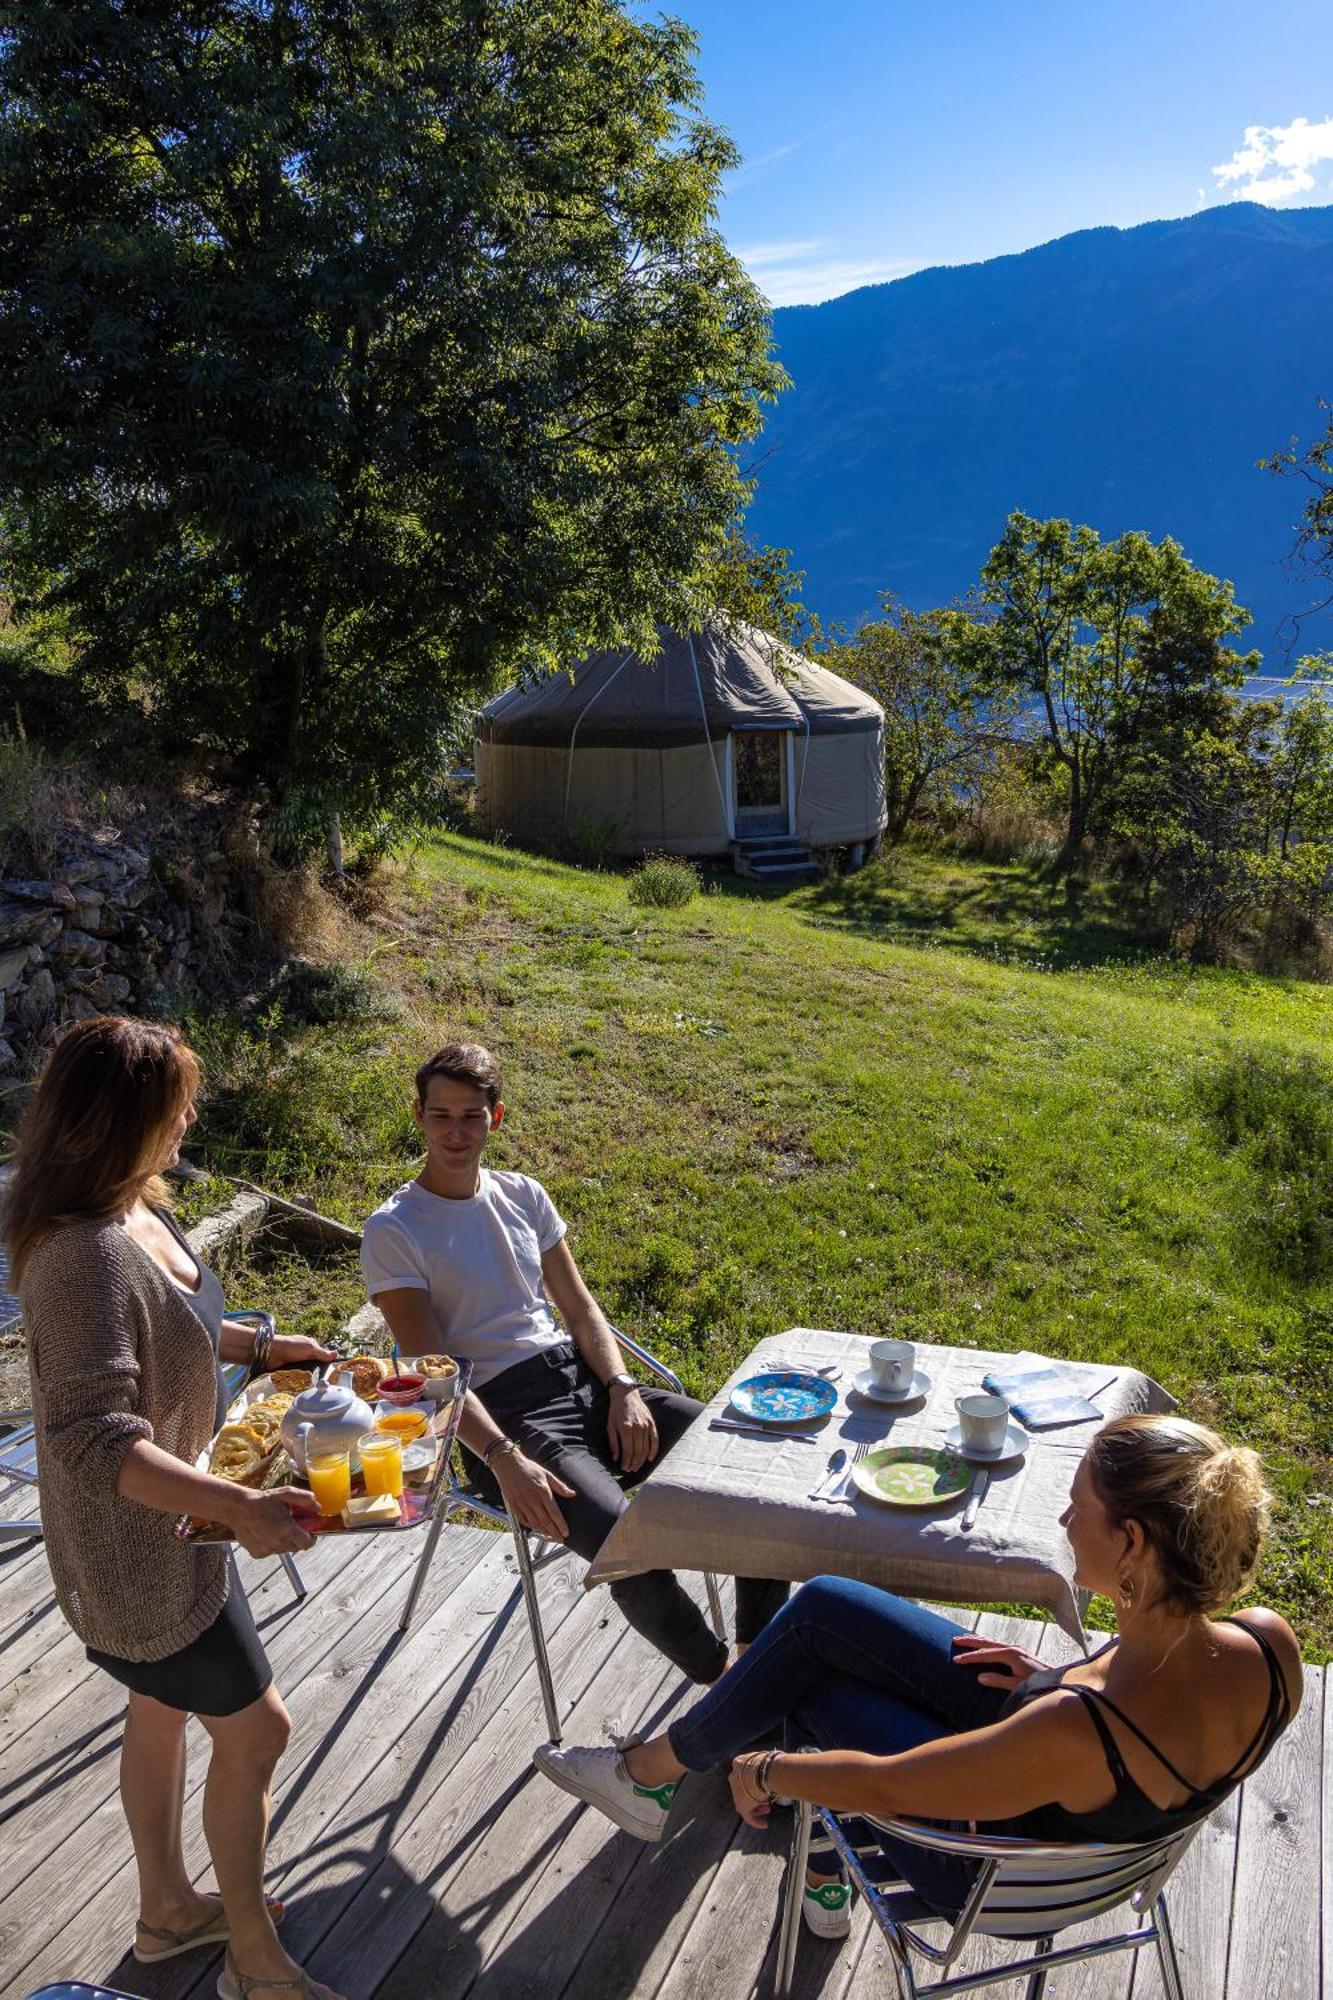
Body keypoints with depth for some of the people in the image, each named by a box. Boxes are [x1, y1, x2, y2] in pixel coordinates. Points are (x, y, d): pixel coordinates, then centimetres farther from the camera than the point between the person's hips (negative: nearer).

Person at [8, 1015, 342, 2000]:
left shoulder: (136, 1212, -3)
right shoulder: (86, 1254, -34)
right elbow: (93, 1441, -38)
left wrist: (260, 1343, 12)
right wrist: (237, 1506, -45)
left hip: (171, 1519, 9)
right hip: (139, 1546, -9)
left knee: (163, 1707, 26)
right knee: (255, 1728, 8)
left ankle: (169, 1908, 49)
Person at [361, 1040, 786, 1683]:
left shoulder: (523, 1195, 12)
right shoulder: (393, 1232, -6)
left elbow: (580, 1307, 12)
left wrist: (623, 1389, -6)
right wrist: (504, 1458, -26)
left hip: (580, 1376, 6)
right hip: (502, 1410, -6)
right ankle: (722, 1678, -3)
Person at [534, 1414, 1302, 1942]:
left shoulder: (1075, 1732, -42)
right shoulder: (1272, 1646, -26)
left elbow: (881, 1786, -26)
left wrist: (762, 1771, -9)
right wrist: (1061, 1682, -2)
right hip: (1108, 1826, 6)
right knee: (823, 1607, 9)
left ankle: (654, 1771, 36)